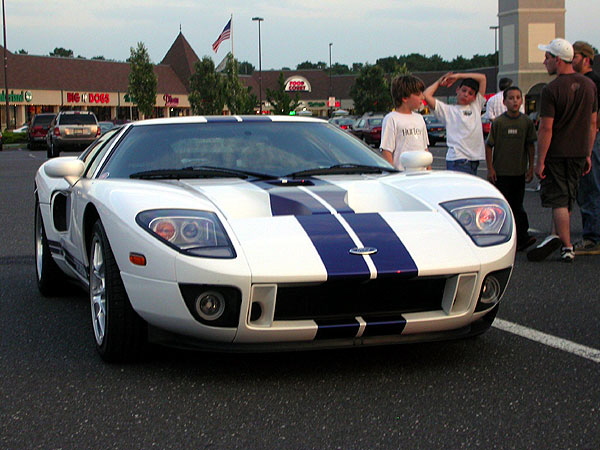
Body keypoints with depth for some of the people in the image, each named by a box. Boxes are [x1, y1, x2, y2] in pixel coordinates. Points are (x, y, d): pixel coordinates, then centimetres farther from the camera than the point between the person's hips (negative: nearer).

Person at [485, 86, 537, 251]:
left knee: (517, 205, 5)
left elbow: (530, 145, 10)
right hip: (500, 172, -2)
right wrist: (490, 168, -5)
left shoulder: (527, 122, 2)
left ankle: (522, 236, 4)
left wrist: (531, 167, 6)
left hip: (519, 172, 2)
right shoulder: (498, 122, -5)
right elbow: (489, 146, -1)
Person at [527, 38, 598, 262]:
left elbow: (546, 129, -16)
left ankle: (567, 248, -2)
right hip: (579, 152, 6)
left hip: (557, 153, -6)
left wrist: (540, 161, -11)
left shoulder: (551, 89, -15)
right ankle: (556, 236, 17)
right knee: (567, 199, 17)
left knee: (559, 200, 0)